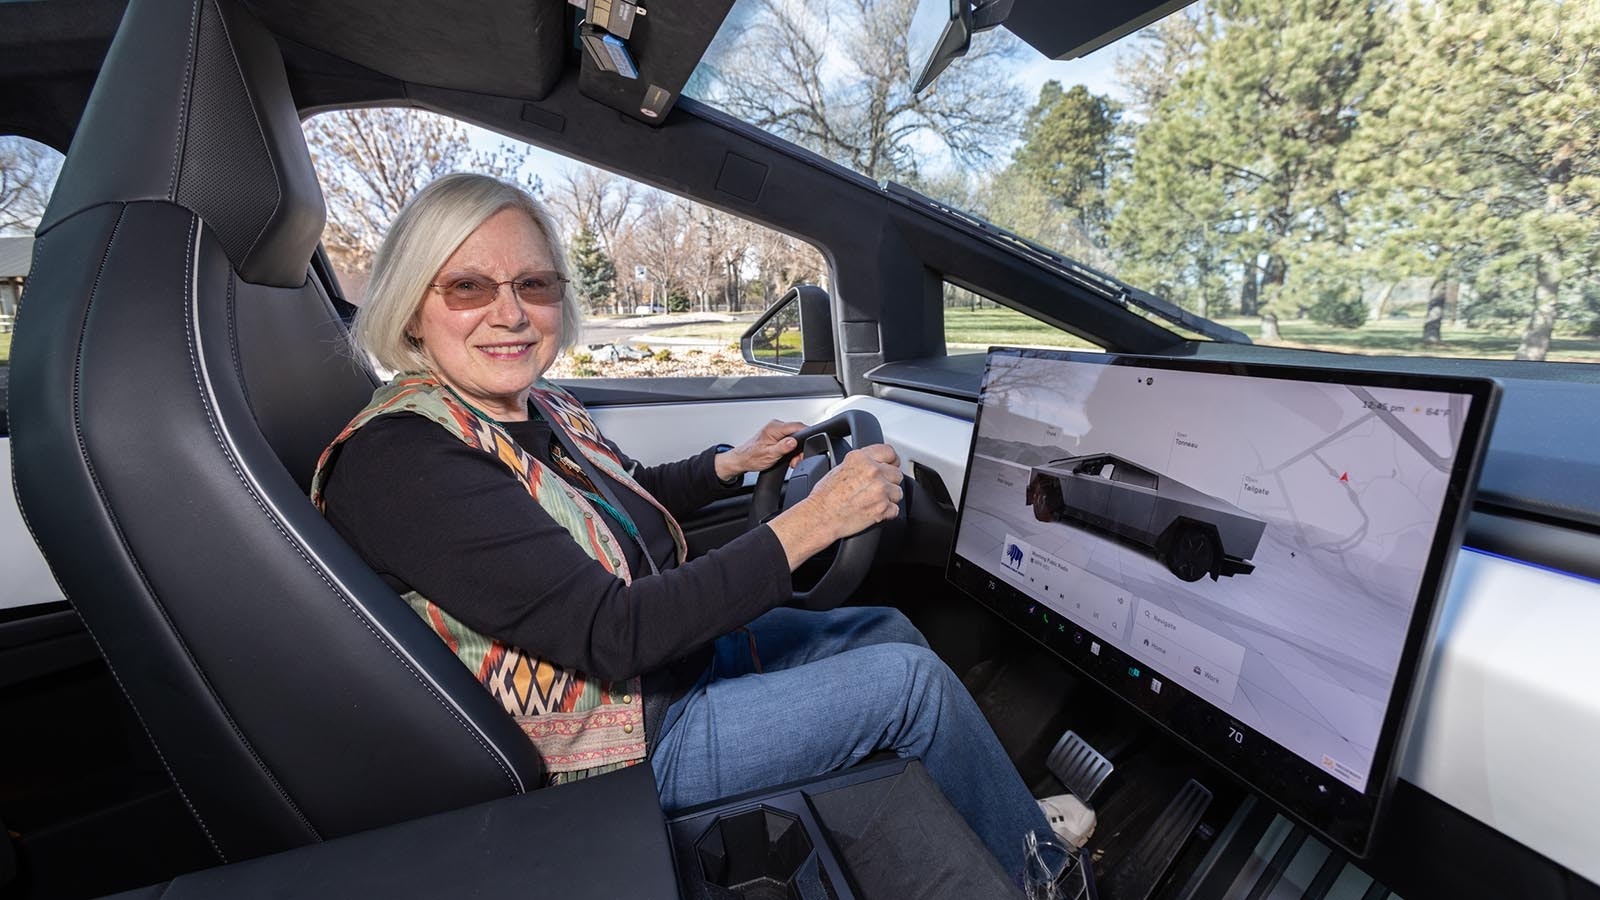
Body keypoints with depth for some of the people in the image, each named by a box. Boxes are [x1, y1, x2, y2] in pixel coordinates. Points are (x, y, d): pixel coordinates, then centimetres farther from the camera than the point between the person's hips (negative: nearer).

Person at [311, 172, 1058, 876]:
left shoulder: (538, 407, -1)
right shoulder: (401, 460, -25)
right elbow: (612, 634, -30)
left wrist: (735, 463, 7)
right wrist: (813, 520, -30)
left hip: (673, 648, 8)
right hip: (622, 736, -7)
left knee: (890, 630, 10)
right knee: (913, 678, -9)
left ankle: (1005, 814, 33)